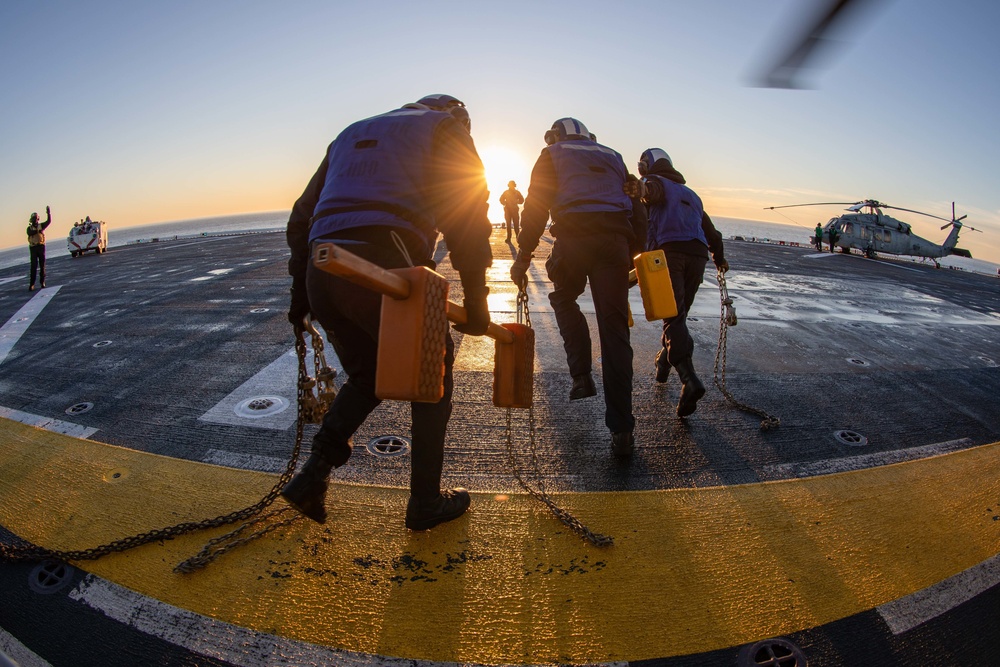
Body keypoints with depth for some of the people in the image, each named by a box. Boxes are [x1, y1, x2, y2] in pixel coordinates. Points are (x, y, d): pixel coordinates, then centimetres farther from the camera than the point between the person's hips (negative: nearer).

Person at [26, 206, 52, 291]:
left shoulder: (41, 226, 9)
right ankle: (31, 284, -8)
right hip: (33, 247, -1)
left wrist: (48, 213, -14)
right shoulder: (29, 228, 4)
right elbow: (30, 233, -16)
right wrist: (37, 231, -32)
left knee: (42, 265, 5)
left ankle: (42, 282, 13)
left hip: (41, 246, 1)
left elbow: (49, 221, -4)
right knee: (34, 266, -7)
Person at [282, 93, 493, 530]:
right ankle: (426, 501, 20)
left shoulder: (351, 134, 32)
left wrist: (300, 290, 27)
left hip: (322, 274, 6)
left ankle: (314, 475, 14)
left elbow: (301, 218, 26)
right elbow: (468, 219, 0)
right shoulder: (447, 128, 15)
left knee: (367, 375, 26)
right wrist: (476, 302, 2)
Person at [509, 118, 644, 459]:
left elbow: (536, 207, 6)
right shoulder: (613, 157, 31)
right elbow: (634, 209, 25)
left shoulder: (552, 154, 19)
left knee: (564, 299, 27)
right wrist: (634, 255, 27)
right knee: (614, 330, 2)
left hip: (573, 239, -3)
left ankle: (582, 376, 12)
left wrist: (523, 257, 4)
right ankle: (621, 430, 3)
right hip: (615, 240, 3)